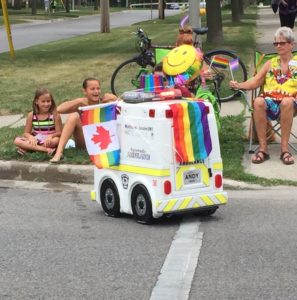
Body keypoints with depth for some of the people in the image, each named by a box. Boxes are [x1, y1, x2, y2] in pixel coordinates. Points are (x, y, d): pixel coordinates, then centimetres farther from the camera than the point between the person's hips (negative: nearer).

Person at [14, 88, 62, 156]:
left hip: (49, 141, -3)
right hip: (36, 141, 3)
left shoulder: (55, 115, -6)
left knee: (56, 140, -37)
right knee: (17, 141, -22)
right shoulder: (31, 115, 1)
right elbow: (26, 133, 2)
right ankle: (45, 149, -33)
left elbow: (59, 132, -8)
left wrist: (50, 136, -29)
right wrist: (31, 137, -22)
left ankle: (29, 148, -27)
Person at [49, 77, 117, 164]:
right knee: (73, 116, -24)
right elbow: (59, 109, -20)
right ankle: (59, 152, -32)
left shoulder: (104, 101, -4)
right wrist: (79, 101, -23)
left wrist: (114, 98, -20)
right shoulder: (81, 104, -6)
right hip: (84, 144, 0)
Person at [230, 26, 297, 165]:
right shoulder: (270, 63, 23)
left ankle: (284, 148, -35)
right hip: (269, 101, 2)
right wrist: (238, 85, -3)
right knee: (258, 102, -35)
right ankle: (262, 148, -32)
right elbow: (255, 82, 15)